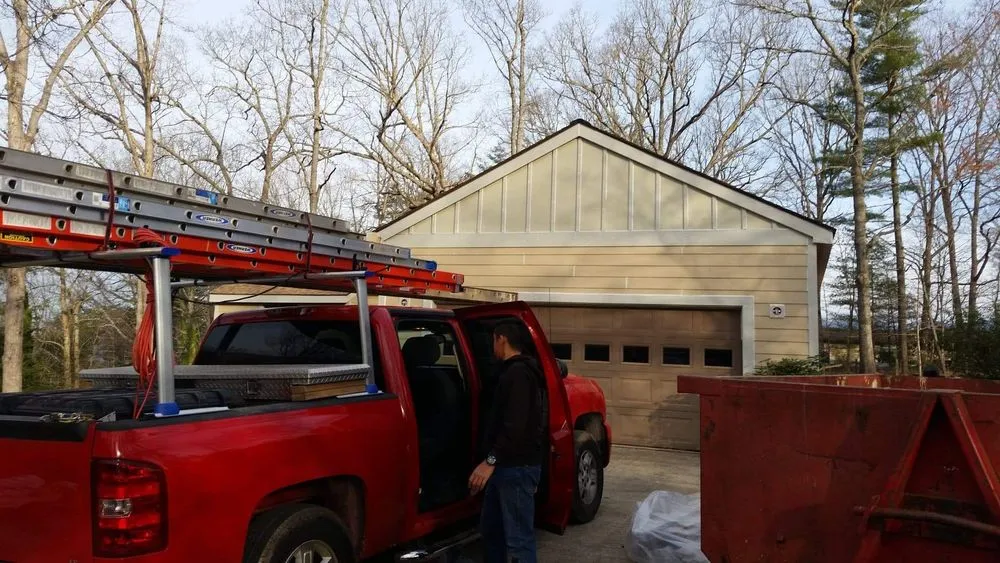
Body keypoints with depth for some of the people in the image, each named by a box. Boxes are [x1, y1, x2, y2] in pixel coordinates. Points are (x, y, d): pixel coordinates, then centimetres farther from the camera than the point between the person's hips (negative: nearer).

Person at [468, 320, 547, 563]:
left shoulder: (518, 373, -15)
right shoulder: (514, 372, 19)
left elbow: (516, 424, -25)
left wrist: (491, 460, -27)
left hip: (517, 467, -11)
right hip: (506, 465, 11)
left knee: (518, 537, -7)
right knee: (490, 528, 18)